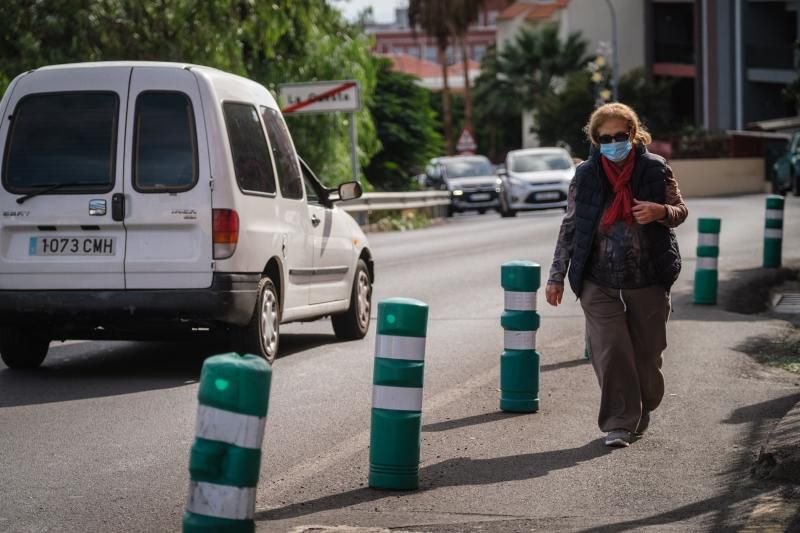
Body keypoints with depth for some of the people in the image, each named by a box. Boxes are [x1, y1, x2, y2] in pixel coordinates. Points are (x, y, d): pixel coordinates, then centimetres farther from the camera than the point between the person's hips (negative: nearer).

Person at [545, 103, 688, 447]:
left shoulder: (655, 169, -3)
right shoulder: (585, 176, -1)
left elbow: (680, 211, 7)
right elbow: (569, 226, 4)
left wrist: (660, 212, -18)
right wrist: (557, 275, 2)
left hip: (648, 279, 0)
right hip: (599, 282, 0)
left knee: (646, 352, 8)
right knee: (609, 351, -8)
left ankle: (640, 414, 29)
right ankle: (618, 424, -1)